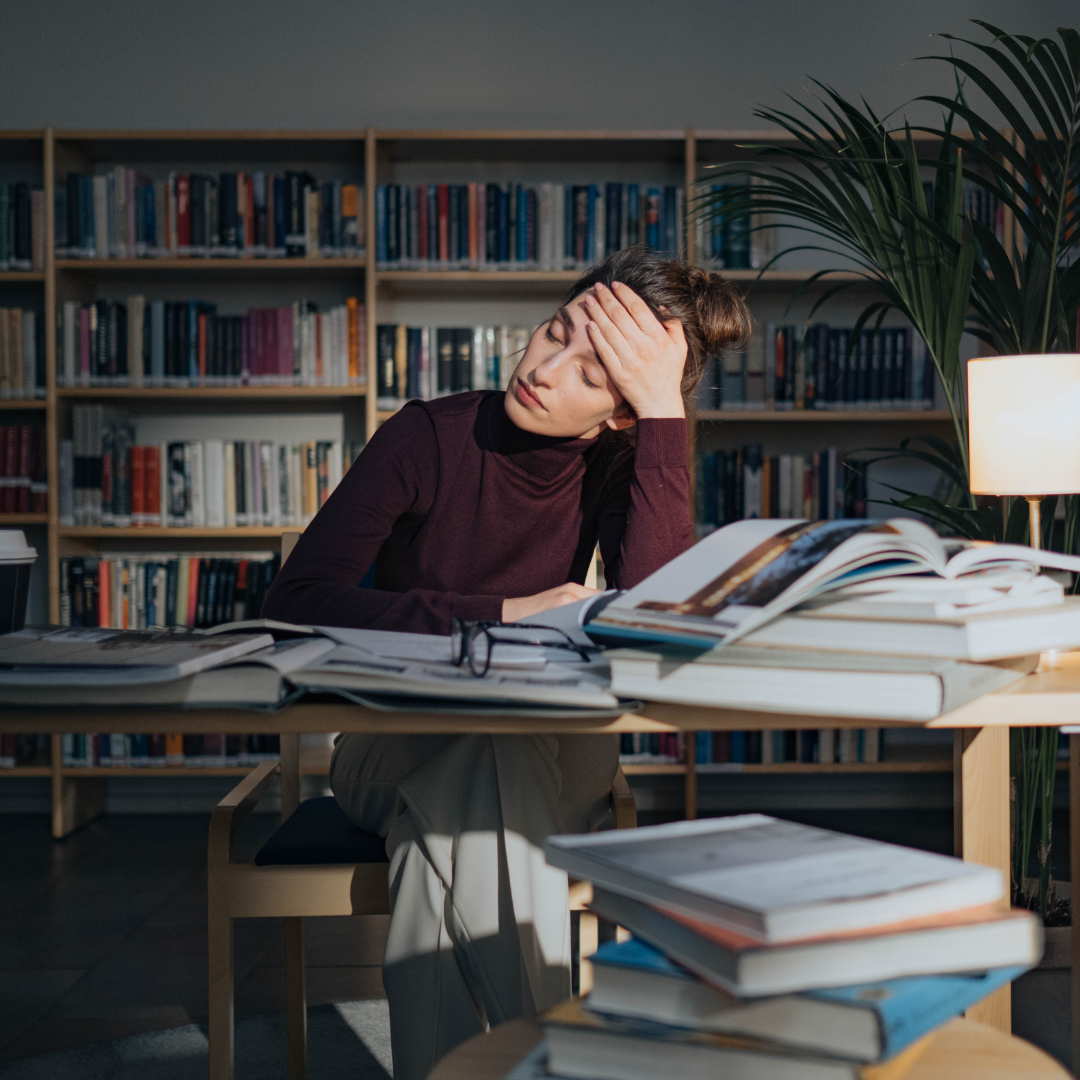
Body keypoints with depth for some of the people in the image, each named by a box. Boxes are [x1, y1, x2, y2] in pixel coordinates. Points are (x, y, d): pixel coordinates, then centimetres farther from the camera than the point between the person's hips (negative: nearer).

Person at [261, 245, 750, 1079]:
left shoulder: (619, 465, -4)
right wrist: (500, 614, -21)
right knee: (469, 769, -34)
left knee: (454, 809, -33)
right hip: (393, 751, 0)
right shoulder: (429, 439, -8)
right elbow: (299, 596, -16)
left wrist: (665, 411, -24)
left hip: (548, 761, 1)